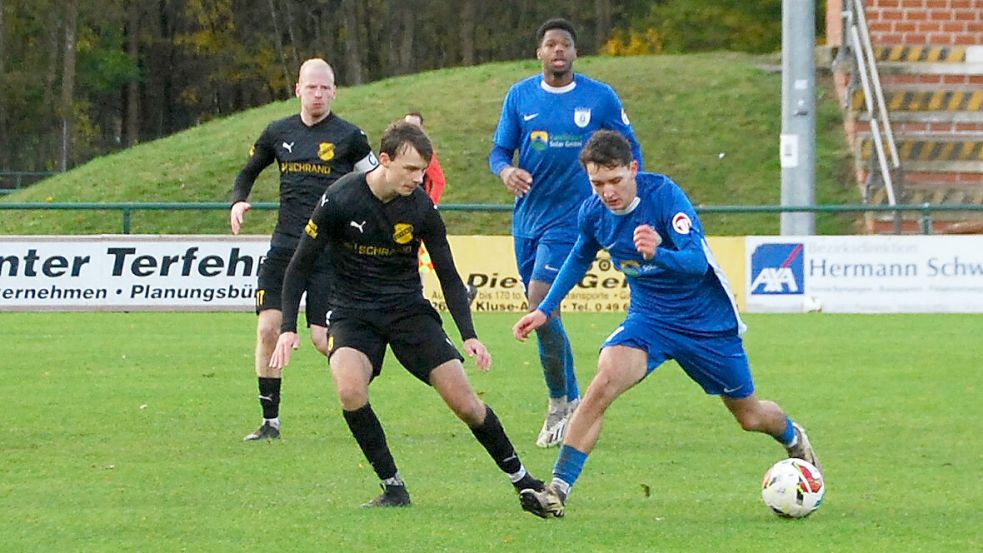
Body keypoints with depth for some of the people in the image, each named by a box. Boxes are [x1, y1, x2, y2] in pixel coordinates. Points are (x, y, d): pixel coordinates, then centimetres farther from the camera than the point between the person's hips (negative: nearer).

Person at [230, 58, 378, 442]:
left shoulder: (349, 137, -1)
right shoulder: (278, 133, 9)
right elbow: (249, 172, 23)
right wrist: (238, 201, 4)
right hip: (284, 247, 4)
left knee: (324, 338, -10)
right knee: (267, 328, -6)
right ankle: (270, 421, 3)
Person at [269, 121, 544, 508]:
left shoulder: (421, 208, -9)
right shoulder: (340, 200, -16)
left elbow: (449, 276, 1)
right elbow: (300, 266, -6)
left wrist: (468, 335, -11)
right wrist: (288, 328, -14)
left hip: (408, 309, 2)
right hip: (352, 312, -2)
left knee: (463, 399, -8)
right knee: (350, 389, -30)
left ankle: (521, 479, 13)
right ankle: (393, 487, -13)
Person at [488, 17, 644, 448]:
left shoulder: (600, 98, -2)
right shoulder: (520, 96, 4)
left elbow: (629, 150, 8)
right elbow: (499, 151, 6)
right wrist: (505, 170, -17)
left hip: (569, 216, -4)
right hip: (527, 217, 4)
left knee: (540, 305, -18)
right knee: (539, 311, 8)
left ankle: (562, 402, -5)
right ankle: (569, 401, 23)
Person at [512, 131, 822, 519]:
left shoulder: (664, 195, -26)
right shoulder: (593, 212, -10)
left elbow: (697, 261, -37)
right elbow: (580, 257, 13)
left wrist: (657, 254, -57)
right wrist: (545, 309, 9)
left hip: (707, 322, -3)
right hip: (648, 318, 3)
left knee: (750, 417, 13)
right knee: (604, 382, -26)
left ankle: (794, 439, 50)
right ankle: (558, 490, -26)